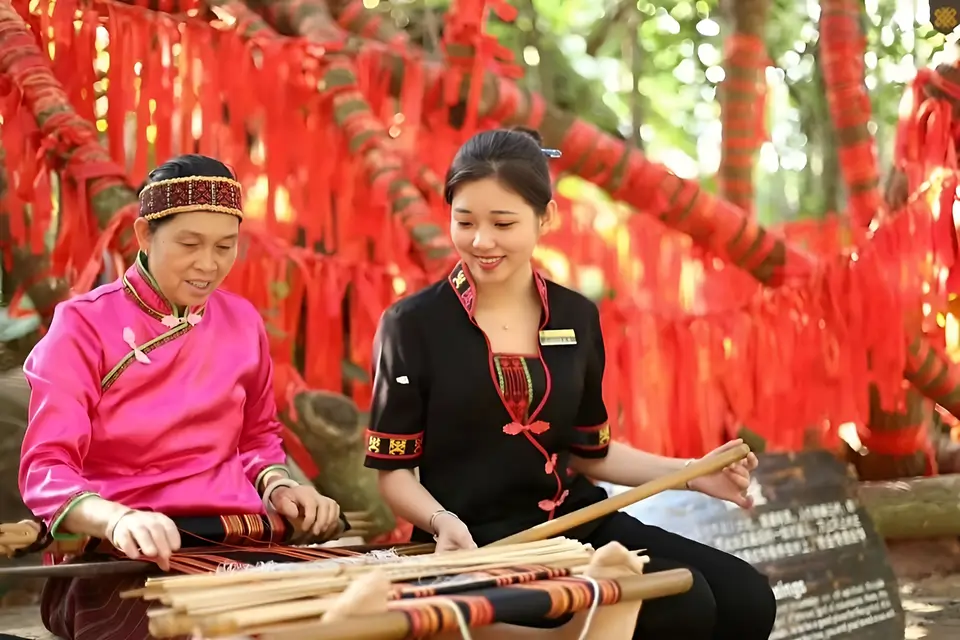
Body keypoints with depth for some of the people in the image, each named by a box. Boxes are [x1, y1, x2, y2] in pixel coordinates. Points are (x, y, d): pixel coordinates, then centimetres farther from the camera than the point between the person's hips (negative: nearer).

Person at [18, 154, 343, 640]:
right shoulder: (84, 325, -4)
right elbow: (45, 469, -12)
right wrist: (118, 520, -32)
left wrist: (277, 487, 2)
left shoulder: (242, 323, 9)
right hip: (116, 560, -4)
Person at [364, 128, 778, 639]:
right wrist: (441, 521, -23)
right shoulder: (412, 325, -6)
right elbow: (393, 469, -3)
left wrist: (693, 474, 4)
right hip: (481, 539, -5)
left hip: (579, 520, 6)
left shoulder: (577, 317, 8)